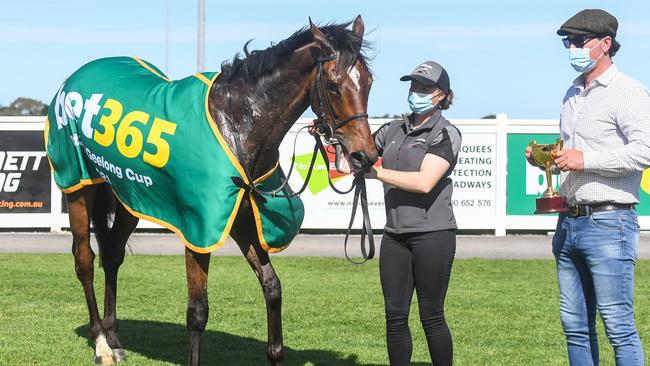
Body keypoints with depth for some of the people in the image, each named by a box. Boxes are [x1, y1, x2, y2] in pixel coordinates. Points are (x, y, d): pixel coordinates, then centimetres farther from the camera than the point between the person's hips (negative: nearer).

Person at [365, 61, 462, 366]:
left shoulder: (446, 134, -6)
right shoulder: (394, 130, 13)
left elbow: (424, 182, -18)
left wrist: (376, 172, -19)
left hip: (432, 234, -6)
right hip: (395, 235, 6)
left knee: (431, 316, -1)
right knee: (395, 317, 5)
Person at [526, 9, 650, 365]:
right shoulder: (573, 94, 19)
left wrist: (586, 160, -20)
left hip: (608, 222, -8)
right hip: (569, 222, 8)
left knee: (619, 326, -8)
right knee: (575, 326, 10)